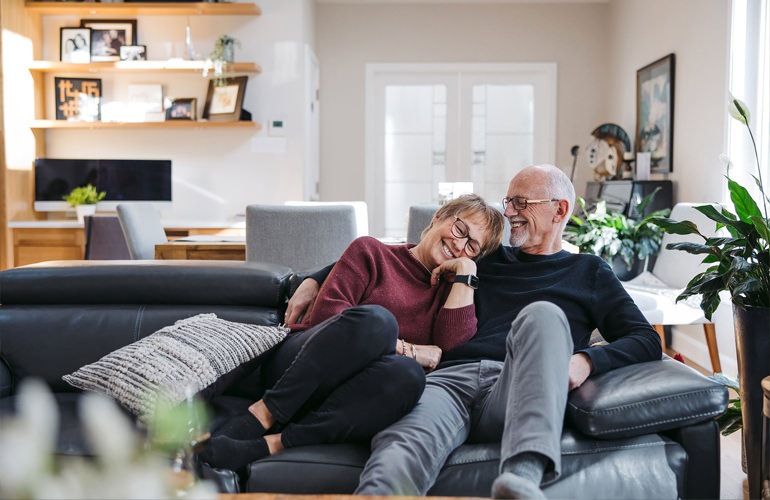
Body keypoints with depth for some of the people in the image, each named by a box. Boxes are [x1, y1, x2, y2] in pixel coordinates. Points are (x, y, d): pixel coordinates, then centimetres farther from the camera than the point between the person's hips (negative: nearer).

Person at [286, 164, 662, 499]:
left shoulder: (589, 272, 26)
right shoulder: (485, 259, 31)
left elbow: (646, 340, 14)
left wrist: (587, 359, -7)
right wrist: (317, 279, 20)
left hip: (515, 393, -1)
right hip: (451, 378, 2)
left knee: (542, 314, -33)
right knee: (403, 447, -34)